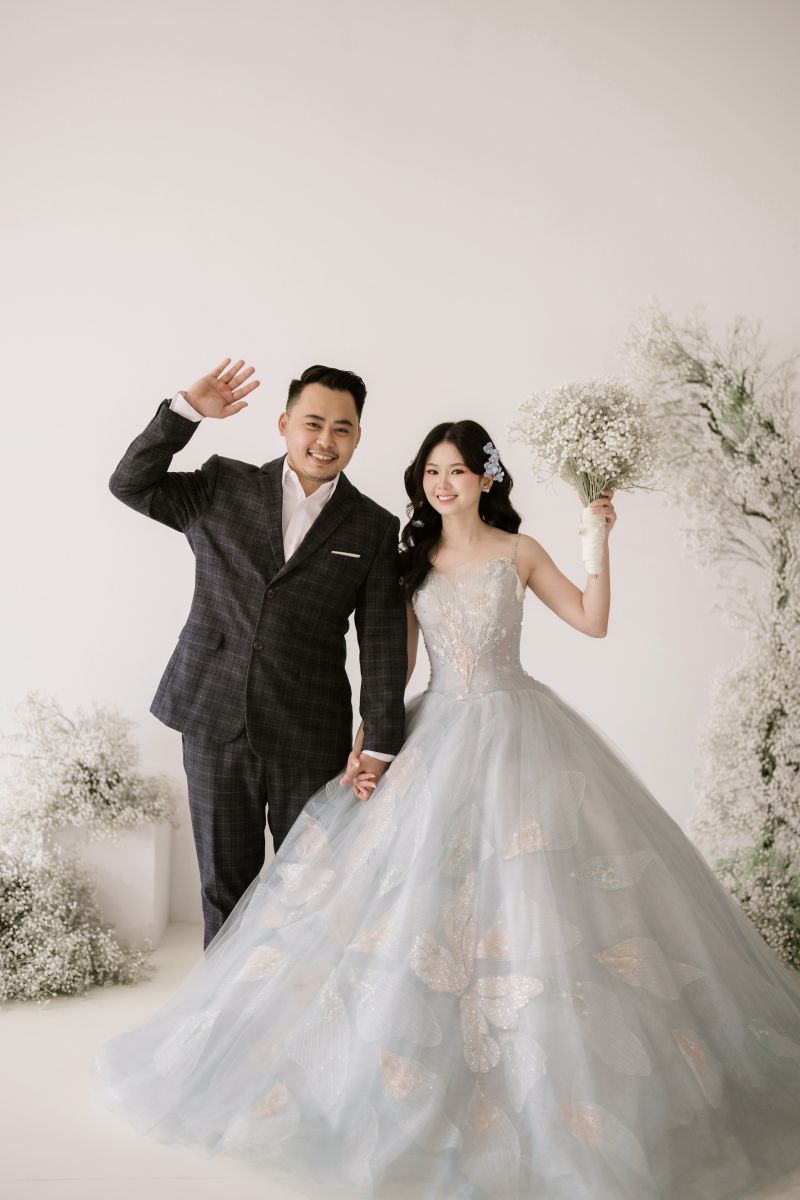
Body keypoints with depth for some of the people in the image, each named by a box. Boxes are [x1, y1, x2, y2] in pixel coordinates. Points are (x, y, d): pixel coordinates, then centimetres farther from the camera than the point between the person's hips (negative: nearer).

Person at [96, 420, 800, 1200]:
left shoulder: (517, 551, 3)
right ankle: (414, 1071, 18)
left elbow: (592, 622, 2)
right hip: (437, 733, 2)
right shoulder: (412, 560, 8)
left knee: (526, 892, -5)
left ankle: (549, 1088, 10)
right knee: (417, 899, 1)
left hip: (514, 731, -2)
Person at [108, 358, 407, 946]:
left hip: (311, 737, 0)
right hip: (215, 723, 1)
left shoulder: (374, 528, 3)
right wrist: (187, 410, -8)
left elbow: (383, 640, 1)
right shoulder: (224, 488, 6)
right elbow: (131, 483, 3)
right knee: (224, 882, 12)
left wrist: (380, 745, -3)